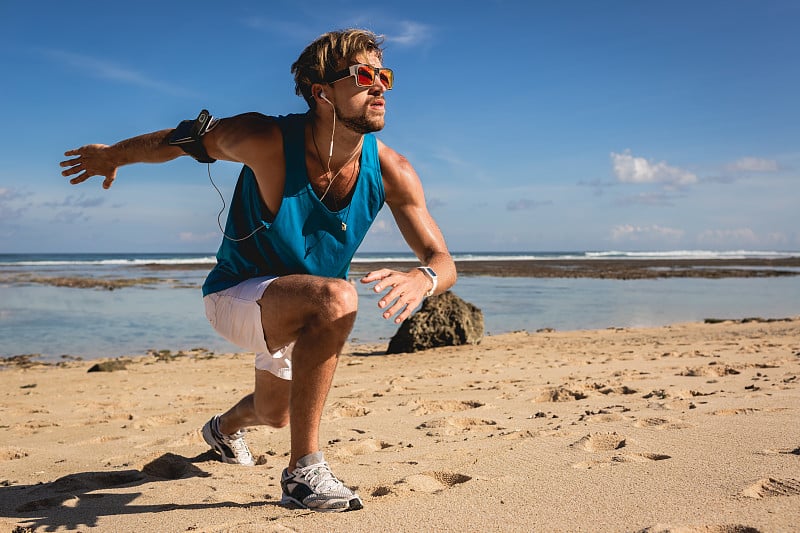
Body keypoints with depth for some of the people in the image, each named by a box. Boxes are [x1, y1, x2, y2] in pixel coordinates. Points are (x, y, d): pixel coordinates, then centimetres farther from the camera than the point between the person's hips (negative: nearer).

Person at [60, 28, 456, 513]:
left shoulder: (391, 172, -22)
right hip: (234, 295, -5)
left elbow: (443, 261, -18)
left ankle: (225, 428, 68)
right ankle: (304, 470, -27)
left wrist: (423, 278, -44)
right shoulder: (266, 141, -31)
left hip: (296, 309, 6)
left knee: (275, 413, 29)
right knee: (336, 297, -37)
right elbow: (189, 138, -12)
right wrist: (111, 155, 5)